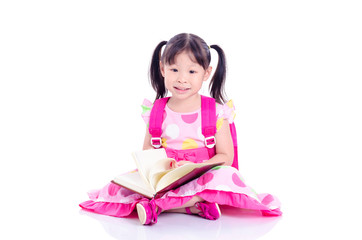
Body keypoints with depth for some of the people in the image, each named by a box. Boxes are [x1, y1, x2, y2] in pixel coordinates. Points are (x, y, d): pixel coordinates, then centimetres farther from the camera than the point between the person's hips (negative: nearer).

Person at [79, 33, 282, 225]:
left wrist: (195, 167, -21)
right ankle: (195, 205, -29)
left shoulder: (217, 112, -2)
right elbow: (147, 152, 10)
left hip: (201, 177, -2)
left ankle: (155, 205, -28)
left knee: (224, 176, -33)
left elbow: (226, 157, -4)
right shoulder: (156, 112, 4)